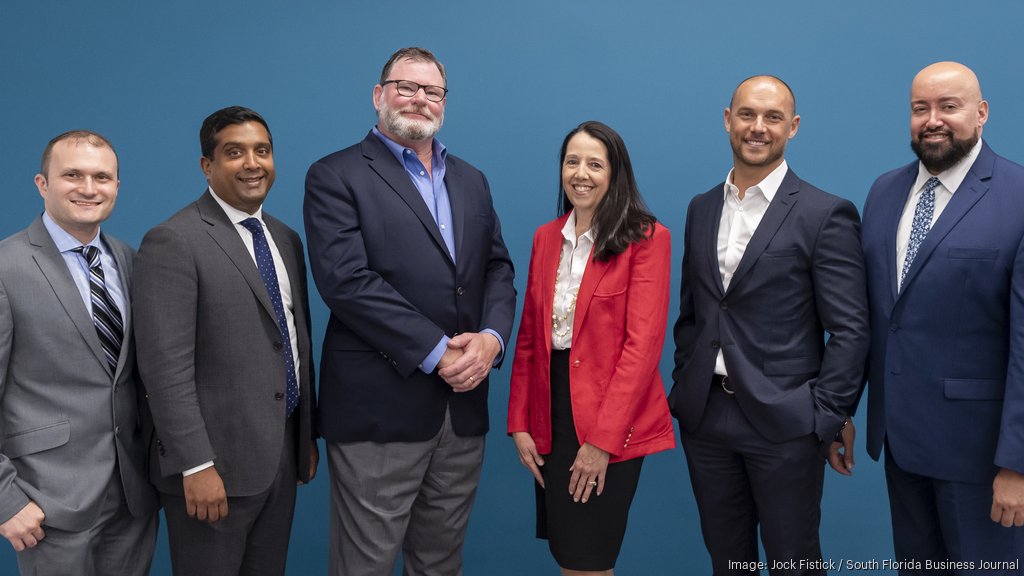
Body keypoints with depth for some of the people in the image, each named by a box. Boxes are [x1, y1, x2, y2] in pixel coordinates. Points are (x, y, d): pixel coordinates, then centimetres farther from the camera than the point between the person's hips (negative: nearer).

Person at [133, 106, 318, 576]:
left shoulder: (285, 238, 11)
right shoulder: (173, 243, -13)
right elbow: (166, 367, -17)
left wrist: (308, 435, 15)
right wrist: (196, 465, -20)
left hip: (283, 454, 7)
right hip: (216, 463, -6)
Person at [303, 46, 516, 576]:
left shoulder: (471, 181, 16)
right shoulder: (336, 176, -2)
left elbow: (497, 269, 12)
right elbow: (346, 279, -14)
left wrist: (491, 337, -8)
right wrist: (436, 352, -16)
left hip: (463, 404, 5)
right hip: (379, 405, -5)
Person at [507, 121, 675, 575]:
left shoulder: (647, 239, -9)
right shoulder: (546, 237, 9)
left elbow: (644, 342, -15)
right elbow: (529, 336, 9)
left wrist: (602, 439, -18)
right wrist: (519, 423, 3)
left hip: (611, 421, -5)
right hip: (551, 412, 5)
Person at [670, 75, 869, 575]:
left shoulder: (825, 214, -8)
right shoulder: (702, 209, 9)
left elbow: (850, 330, -9)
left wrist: (828, 418, -12)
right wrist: (683, 387, 8)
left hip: (785, 422, -5)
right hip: (704, 418, 5)